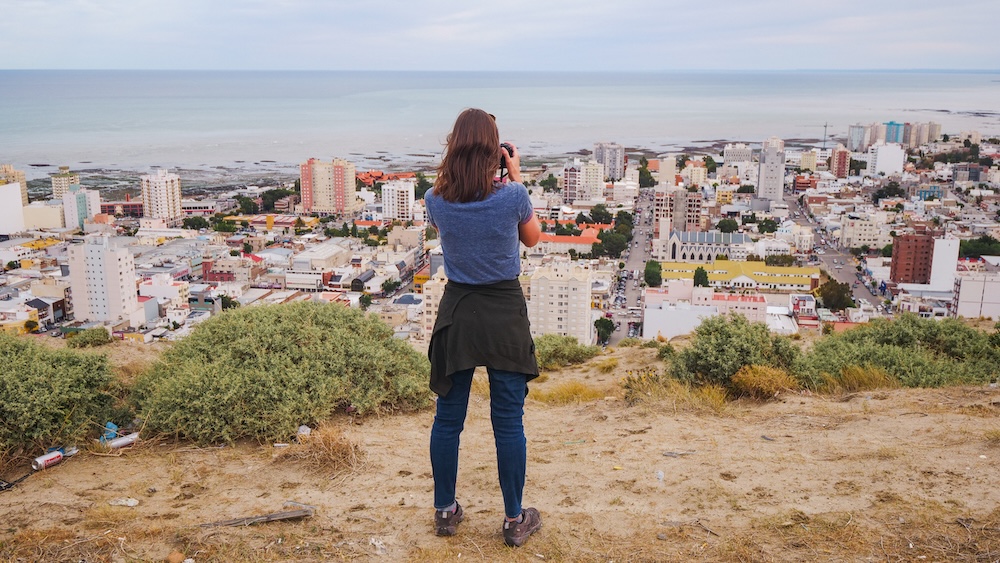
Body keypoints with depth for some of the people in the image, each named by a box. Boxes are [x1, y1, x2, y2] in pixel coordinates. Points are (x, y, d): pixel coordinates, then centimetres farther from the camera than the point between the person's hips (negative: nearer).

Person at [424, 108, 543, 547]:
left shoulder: (436, 200, -7)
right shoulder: (511, 194, -14)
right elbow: (532, 237, 6)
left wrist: (457, 174, 11)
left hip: (457, 310, 2)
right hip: (504, 313, -2)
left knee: (448, 417, 14)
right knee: (508, 420, 7)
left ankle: (445, 510, 27)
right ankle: (515, 519, 19)